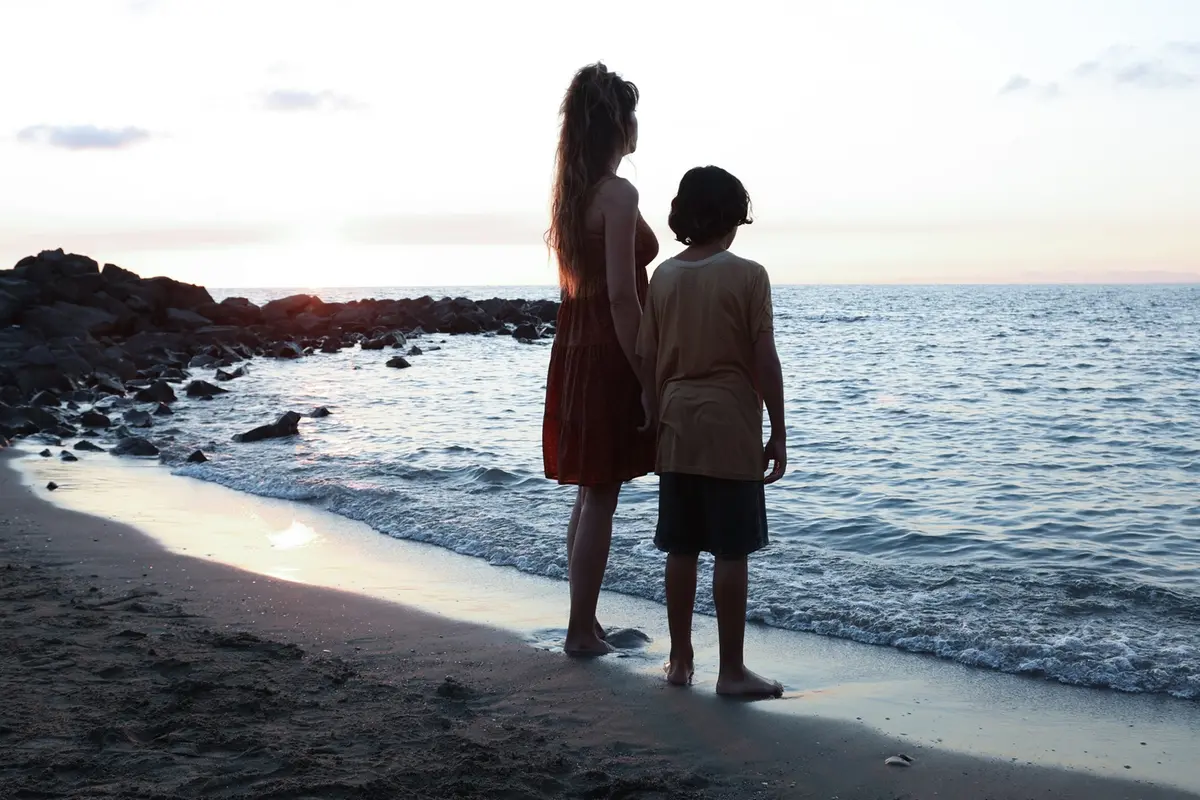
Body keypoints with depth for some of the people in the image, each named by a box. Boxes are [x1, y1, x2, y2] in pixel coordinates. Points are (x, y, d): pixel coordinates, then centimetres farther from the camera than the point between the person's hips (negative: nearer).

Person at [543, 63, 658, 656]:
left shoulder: (570, 192, 11)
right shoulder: (618, 194, -15)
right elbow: (621, 296, -21)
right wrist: (647, 379, -17)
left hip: (573, 348, 9)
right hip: (608, 357, -9)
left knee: (590, 492, 16)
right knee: (601, 499, -1)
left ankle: (586, 623, 25)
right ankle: (581, 632, 7)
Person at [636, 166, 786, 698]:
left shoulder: (664, 275, 5)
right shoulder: (747, 275, -8)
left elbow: (648, 362, 7)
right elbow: (765, 362, -9)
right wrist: (778, 435, -3)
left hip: (678, 428, 5)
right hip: (730, 431, -5)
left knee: (681, 549, 11)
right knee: (730, 553, 1)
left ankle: (680, 659, 20)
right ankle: (732, 670, 7)